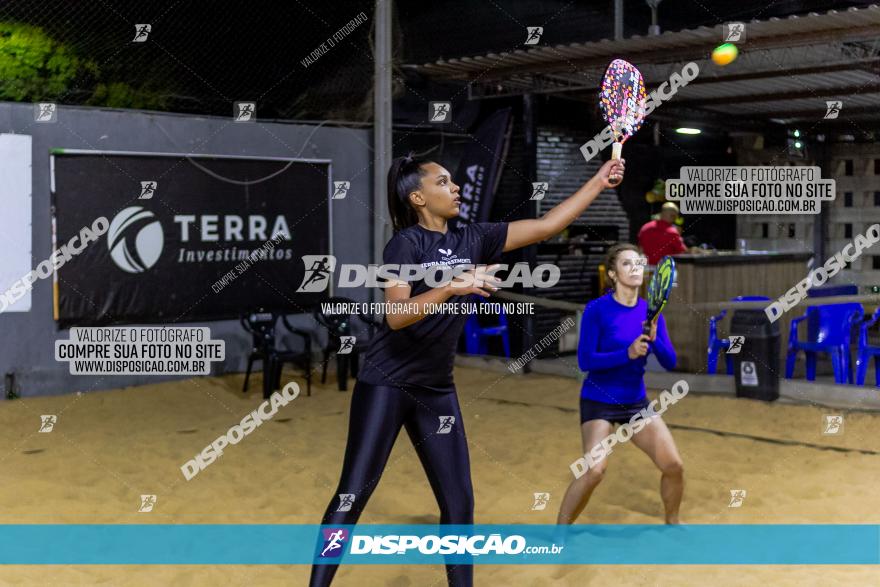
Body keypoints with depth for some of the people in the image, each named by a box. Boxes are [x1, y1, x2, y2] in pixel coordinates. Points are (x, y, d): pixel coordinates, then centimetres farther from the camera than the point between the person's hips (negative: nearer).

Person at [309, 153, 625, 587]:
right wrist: (452, 286, -33)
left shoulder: (473, 239, 6)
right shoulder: (406, 242, -10)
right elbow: (396, 315, -22)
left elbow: (545, 226, 5)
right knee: (353, 495, -4)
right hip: (386, 384, -5)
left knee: (458, 502, 5)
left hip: (436, 389, 6)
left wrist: (599, 181, 2)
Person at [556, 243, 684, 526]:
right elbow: (585, 361, -19)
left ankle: (672, 522, 29)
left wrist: (653, 340, -21)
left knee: (674, 466, 1)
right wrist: (628, 353, -29)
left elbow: (670, 362, -2)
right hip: (599, 402, -5)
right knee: (594, 471, -20)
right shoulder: (597, 309, -14)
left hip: (637, 403, 5)